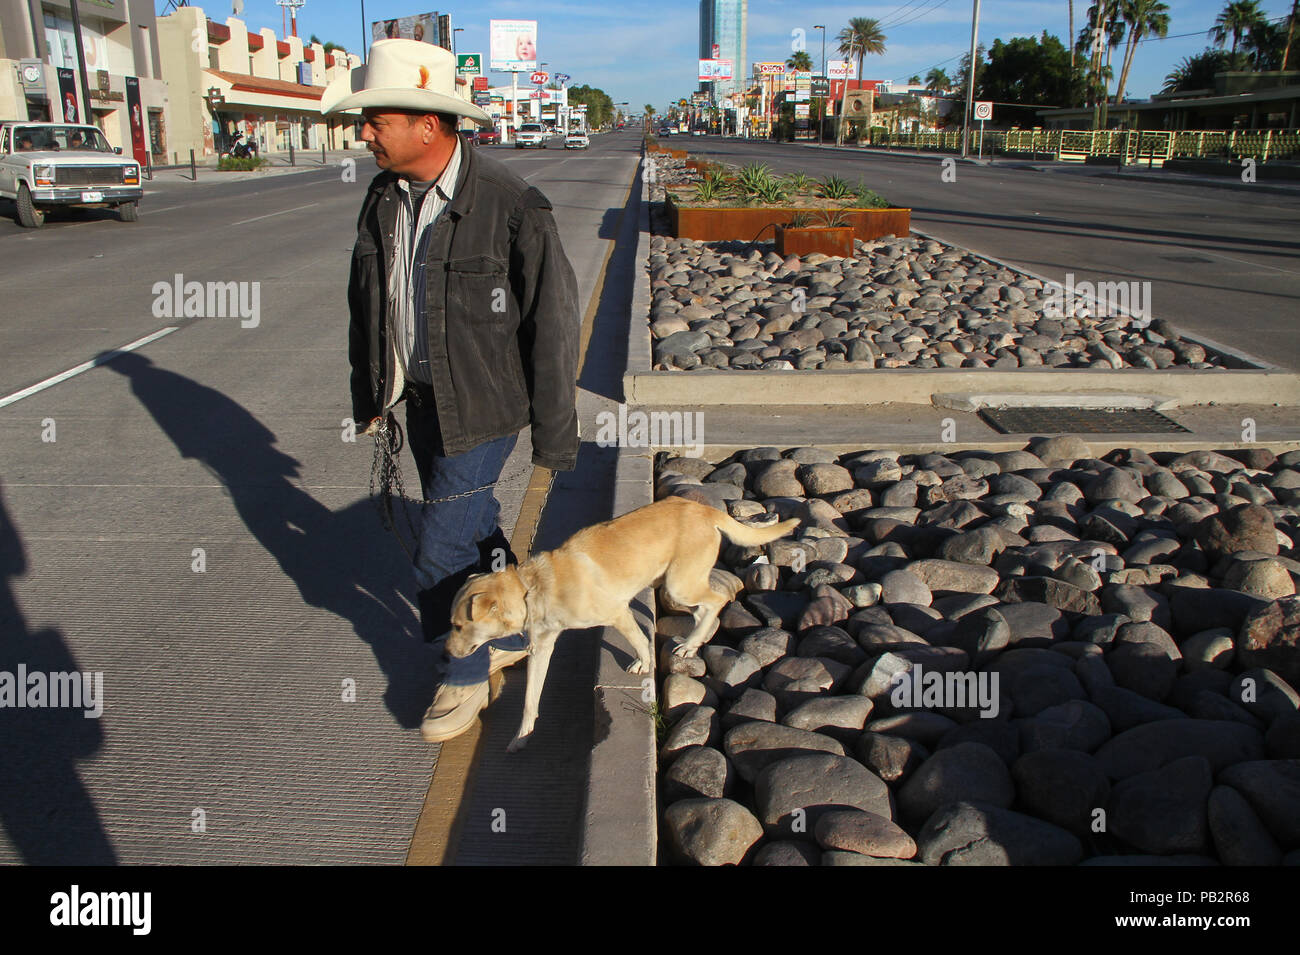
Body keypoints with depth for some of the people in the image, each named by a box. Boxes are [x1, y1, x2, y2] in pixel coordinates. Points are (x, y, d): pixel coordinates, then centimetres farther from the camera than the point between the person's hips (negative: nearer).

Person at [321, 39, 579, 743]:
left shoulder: (511, 207, -20)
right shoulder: (383, 200, 0)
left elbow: (552, 323, -15)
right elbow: (365, 303, 12)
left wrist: (554, 434, -12)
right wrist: (369, 396, 17)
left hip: (480, 407, -7)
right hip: (419, 399, 7)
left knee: (441, 557, -2)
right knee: (474, 531, 21)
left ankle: (465, 676, 23)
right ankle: (512, 637, 44)